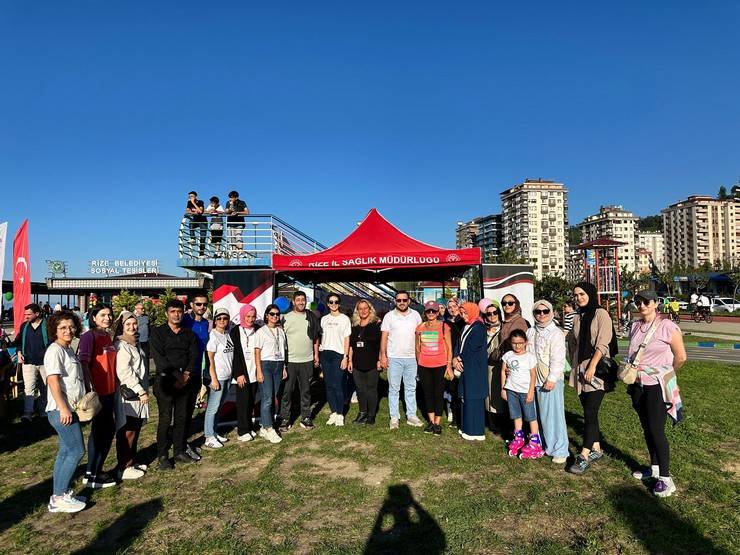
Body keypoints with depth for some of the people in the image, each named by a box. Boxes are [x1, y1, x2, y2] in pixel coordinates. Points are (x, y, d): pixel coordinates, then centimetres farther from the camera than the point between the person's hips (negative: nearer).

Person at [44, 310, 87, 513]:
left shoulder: (68, 350, 14)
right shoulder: (55, 350, -13)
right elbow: (53, 381, -20)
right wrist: (63, 408, -23)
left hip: (71, 409, 9)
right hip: (61, 410, -9)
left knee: (66, 451, 13)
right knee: (76, 451, -7)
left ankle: (59, 495, 21)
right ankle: (59, 498, 1)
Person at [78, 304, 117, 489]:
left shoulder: (107, 337, 11)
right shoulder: (89, 336, -13)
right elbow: (83, 364, -19)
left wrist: (116, 383, 16)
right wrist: (91, 389, -21)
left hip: (109, 391, 8)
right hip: (97, 392, -8)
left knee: (107, 430, 16)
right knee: (101, 431, 1)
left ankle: (95, 471, 29)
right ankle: (92, 476, 15)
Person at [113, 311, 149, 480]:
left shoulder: (135, 343, 15)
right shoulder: (121, 345, -14)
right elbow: (124, 372, -21)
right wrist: (141, 391, -19)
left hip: (138, 395, 9)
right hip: (128, 396, -9)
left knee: (135, 430, 16)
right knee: (127, 432, -1)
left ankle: (132, 461, 27)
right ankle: (125, 468, 8)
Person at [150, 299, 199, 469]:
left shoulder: (189, 333, 12)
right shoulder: (158, 332, 0)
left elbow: (194, 355, 6)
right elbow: (159, 358, -9)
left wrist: (187, 374, -9)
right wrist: (176, 375, -14)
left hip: (184, 381, 4)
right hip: (165, 380, -4)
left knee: (182, 417, 8)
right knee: (165, 419, -3)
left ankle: (179, 451, 19)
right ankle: (162, 455, 7)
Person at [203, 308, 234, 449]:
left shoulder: (227, 335, 10)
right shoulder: (213, 336, -11)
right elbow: (210, 359, -13)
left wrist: (232, 373, 8)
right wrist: (214, 379, -15)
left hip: (227, 376, 7)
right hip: (218, 377, -7)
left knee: (219, 406, 14)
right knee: (213, 407, -1)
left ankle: (214, 433, 23)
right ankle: (209, 437, 7)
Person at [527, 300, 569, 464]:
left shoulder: (556, 333, -7)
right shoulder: (531, 332, 13)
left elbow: (558, 359, -13)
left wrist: (552, 378, -18)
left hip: (551, 380, -6)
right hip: (534, 379, 6)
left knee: (554, 415, -4)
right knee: (540, 414, 14)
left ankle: (559, 451, 5)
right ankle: (543, 445, 25)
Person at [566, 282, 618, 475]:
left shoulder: (601, 314, -6)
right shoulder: (577, 318, 13)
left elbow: (602, 344, -14)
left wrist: (592, 366, -19)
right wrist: (573, 366, 13)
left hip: (597, 370, -6)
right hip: (580, 370, 6)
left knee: (590, 412, -9)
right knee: (589, 412, 11)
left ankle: (584, 456, -7)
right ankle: (596, 449, 22)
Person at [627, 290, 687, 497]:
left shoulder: (667, 327, -12)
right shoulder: (635, 326, 6)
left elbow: (681, 357, -6)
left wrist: (665, 374, 5)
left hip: (657, 385, -6)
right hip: (638, 385, 6)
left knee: (656, 430, -5)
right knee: (647, 428, 15)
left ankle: (665, 478, 5)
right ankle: (654, 467, 29)